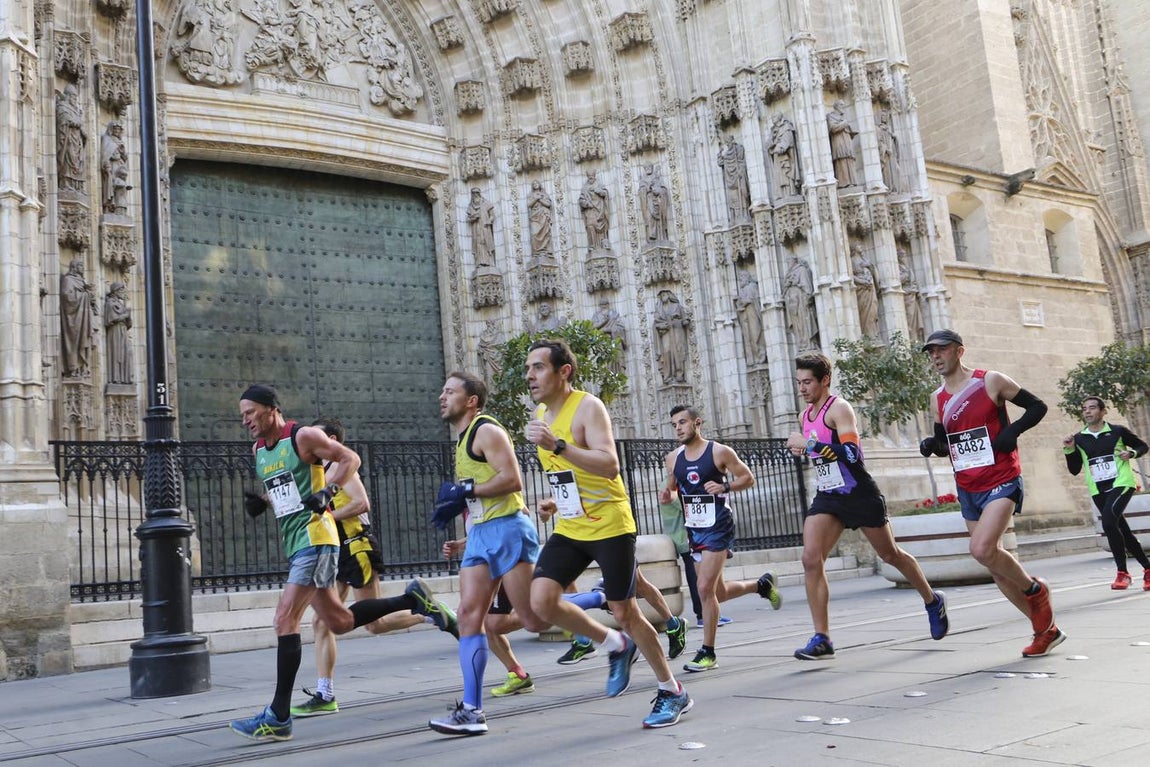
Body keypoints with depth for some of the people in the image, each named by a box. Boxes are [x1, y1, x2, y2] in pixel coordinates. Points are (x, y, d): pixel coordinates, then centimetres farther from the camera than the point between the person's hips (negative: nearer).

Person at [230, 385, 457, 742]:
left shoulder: (302, 437, -8)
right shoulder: (258, 451, 15)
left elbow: (350, 458, -5)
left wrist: (326, 492, -18)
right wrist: (261, 504, 6)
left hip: (314, 538, -9)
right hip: (294, 545, 9)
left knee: (285, 619, -14)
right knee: (339, 621, 13)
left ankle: (278, 718, -10)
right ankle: (412, 599, 29)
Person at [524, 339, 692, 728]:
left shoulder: (588, 407, -15)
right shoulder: (540, 415, 10)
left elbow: (609, 465, -29)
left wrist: (557, 445, -36)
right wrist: (556, 500, 8)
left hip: (609, 526, -7)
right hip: (569, 529, 7)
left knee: (625, 613, 0)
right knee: (541, 601, -9)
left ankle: (673, 693, 20)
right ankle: (616, 645, 15)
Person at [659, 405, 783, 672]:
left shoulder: (719, 452, -9)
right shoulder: (673, 458, 5)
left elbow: (748, 477, -3)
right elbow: (672, 487, 18)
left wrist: (724, 486, -21)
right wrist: (666, 496, -5)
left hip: (718, 526, -6)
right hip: (695, 528, 6)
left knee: (705, 588, -14)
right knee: (719, 592, 14)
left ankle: (708, 653, -2)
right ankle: (762, 585, 43)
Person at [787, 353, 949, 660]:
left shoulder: (839, 408, -15)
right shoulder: (806, 415, 10)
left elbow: (851, 453, -29)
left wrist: (809, 443, -29)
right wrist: (803, 449, 6)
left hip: (859, 494, -6)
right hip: (826, 497, 6)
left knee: (890, 555, 11)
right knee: (811, 560, -13)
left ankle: (933, 602, 39)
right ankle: (821, 639, -10)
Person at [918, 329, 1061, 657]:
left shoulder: (991, 381, -6)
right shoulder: (937, 399, 9)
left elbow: (1037, 406, 0)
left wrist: (1013, 431, -16)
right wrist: (931, 445, -4)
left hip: (1002, 482, -6)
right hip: (967, 490, 6)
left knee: (982, 549, -25)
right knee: (993, 563, 8)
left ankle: (1034, 588, 5)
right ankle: (1046, 630, 23)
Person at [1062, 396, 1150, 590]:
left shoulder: (1117, 431, -2)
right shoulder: (1079, 439, 5)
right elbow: (1074, 470, 8)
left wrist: (1131, 453, -9)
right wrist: (1069, 451, -6)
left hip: (1121, 484, -4)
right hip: (1098, 491, 4)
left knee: (1109, 522, -25)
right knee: (1123, 530, 8)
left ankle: (1122, 573, -15)